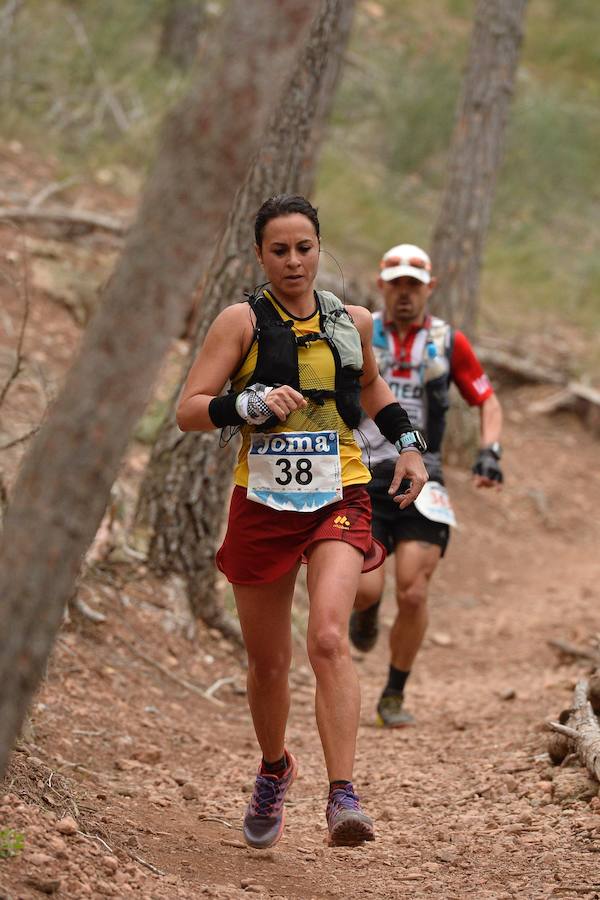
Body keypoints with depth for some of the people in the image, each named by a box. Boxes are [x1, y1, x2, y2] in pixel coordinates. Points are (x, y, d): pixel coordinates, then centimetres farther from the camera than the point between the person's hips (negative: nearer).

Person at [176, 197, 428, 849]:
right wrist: (251, 405, -24)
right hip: (262, 503, 0)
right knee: (268, 662, 12)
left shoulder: (352, 322, 8)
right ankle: (274, 770, 40)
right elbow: (188, 411, -8)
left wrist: (407, 444, 16)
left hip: (339, 500, 0)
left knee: (329, 640, -22)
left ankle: (342, 797, -26)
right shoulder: (243, 321, -2)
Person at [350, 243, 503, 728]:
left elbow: (488, 402, 11)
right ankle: (366, 611, 24)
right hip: (362, 478, 0)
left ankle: (394, 697, 10)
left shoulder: (449, 342, 3)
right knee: (366, 588, -16)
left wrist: (490, 452, -5)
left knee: (413, 595, -8)